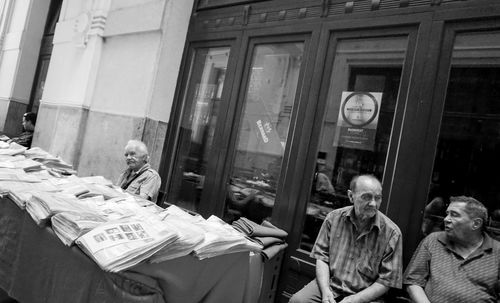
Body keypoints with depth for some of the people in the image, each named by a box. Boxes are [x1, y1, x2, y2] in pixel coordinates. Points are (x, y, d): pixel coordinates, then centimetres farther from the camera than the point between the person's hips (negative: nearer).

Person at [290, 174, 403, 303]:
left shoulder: (392, 233, -8)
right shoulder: (334, 218, -1)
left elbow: (386, 281, -5)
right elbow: (321, 256, 3)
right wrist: (325, 290, -11)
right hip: (329, 285, 2)